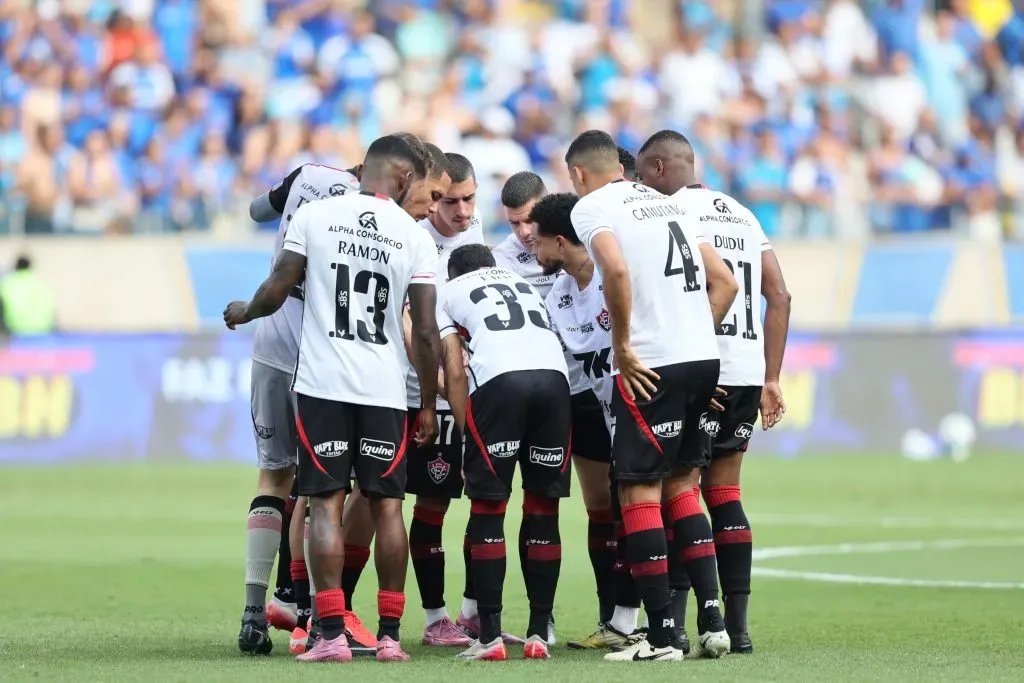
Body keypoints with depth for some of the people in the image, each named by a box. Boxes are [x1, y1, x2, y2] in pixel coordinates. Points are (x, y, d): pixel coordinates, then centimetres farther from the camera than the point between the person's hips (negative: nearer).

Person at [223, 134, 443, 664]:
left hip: (323, 383, -1)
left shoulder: (314, 216, -2)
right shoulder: (414, 237, 0)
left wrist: (243, 312, 24)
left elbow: (276, 292, 1)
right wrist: (429, 404, 11)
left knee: (327, 505, 0)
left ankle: (332, 634, -6)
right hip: (384, 388, 1)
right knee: (386, 506, 9)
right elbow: (426, 332, 0)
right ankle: (390, 635, 9)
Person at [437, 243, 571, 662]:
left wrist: (464, 426, 17)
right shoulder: (524, 285, 37)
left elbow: (453, 367, 15)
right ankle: (538, 634, 10)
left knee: (487, 509, 4)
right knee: (544, 509, 10)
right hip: (553, 374, 3)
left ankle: (490, 636, -1)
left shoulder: (449, 292, 25)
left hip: (498, 378, -3)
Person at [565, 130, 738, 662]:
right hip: (704, 358, 7)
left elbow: (617, 270, -21)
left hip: (652, 366, -7)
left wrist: (623, 348, -12)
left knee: (639, 492, -2)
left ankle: (663, 635, -3)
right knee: (678, 484, 17)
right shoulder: (665, 204, 22)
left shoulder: (591, 208, -1)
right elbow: (724, 282, 19)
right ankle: (711, 620, 12)